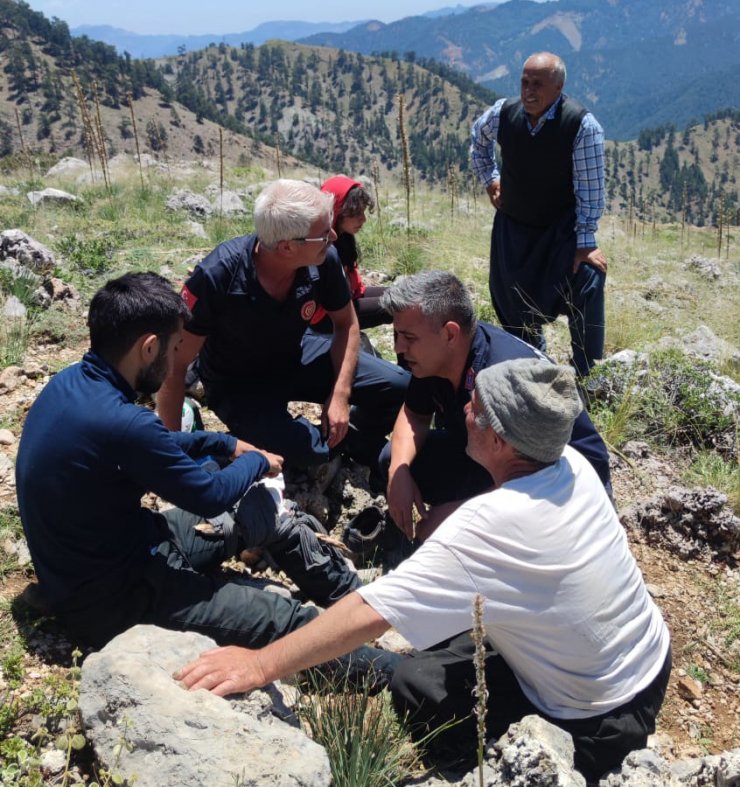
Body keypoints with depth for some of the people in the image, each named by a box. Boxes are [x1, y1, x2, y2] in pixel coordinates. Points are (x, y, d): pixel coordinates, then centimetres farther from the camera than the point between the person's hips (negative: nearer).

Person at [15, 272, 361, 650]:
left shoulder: (71, 382, -2)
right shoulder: (120, 422, -32)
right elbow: (211, 497, -18)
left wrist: (227, 444, 13)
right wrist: (256, 462, 2)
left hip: (100, 556, 10)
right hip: (110, 600, -9)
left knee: (272, 510, 14)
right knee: (295, 625, -10)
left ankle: (354, 596, 29)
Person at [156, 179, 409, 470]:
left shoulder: (324, 259, -22)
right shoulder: (217, 275, -33)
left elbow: (346, 324, -3)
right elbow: (175, 364, -25)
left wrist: (340, 394, -14)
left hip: (297, 357, 4)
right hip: (238, 384, -4)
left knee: (397, 386, -9)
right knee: (307, 451, -31)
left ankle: (358, 449, 22)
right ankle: (344, 439, 7)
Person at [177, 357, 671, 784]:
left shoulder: (491, 526, -33)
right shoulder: (574, 463, -11)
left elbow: (369, 614, -33)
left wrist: (261, 665, -27)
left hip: (600, 727, -7)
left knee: (415, 685, 1)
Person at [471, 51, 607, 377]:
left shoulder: (582, 125, -24)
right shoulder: (502, 113, -12)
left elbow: (590, 189, -21)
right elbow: (479, 138, 14)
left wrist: (586, 242, -22)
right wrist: (490, 179, 9)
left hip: (563, 227, -4)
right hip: (512, 225, 4)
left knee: (586, 284, -22)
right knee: (511, 300, 12)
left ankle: (587, 377, -7)